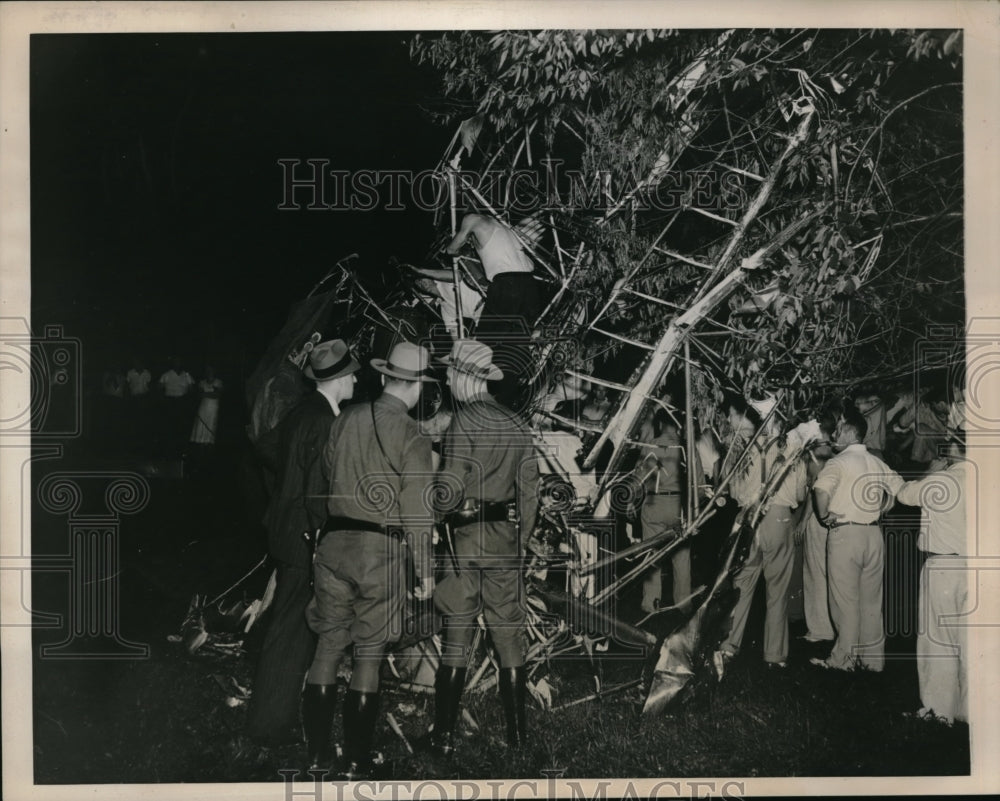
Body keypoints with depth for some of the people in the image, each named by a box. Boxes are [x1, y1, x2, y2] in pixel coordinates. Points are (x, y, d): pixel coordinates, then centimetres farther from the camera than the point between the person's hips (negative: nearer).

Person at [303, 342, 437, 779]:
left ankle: (317, 750, 22)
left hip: (334, 541, 4)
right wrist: (424, 570, -1)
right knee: (368, 656, 5)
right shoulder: (412, 438, -11)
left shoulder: (345, 420, 3)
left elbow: (326, 477, 12)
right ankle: (356, 761, 12)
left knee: (329, 645, 14)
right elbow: (416, 513, -10)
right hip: (382, 549, -4)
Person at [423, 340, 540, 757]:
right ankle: (516, 730, 16)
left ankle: (444, 734, 8)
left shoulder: (463, 421, -11)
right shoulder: (515, 424, 7)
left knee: (457, 635, 2)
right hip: (506, 539, 5)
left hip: (465, 536, -5)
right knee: (508, 633, 10)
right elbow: (529, 489, 8)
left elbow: (450, 489, -16)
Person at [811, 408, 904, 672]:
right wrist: (879, 508, 17)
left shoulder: (839, 462, -10)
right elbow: (899, 488, 15)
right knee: (872, 600, 12)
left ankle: (844, 658, 7)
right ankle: (873, 657, 19)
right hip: (874, 533, 6)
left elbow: (821, 490, -24)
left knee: (845, 600, 1)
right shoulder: (878, 463, 10)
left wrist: (824, 515, -8)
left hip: (845, 533, -6)